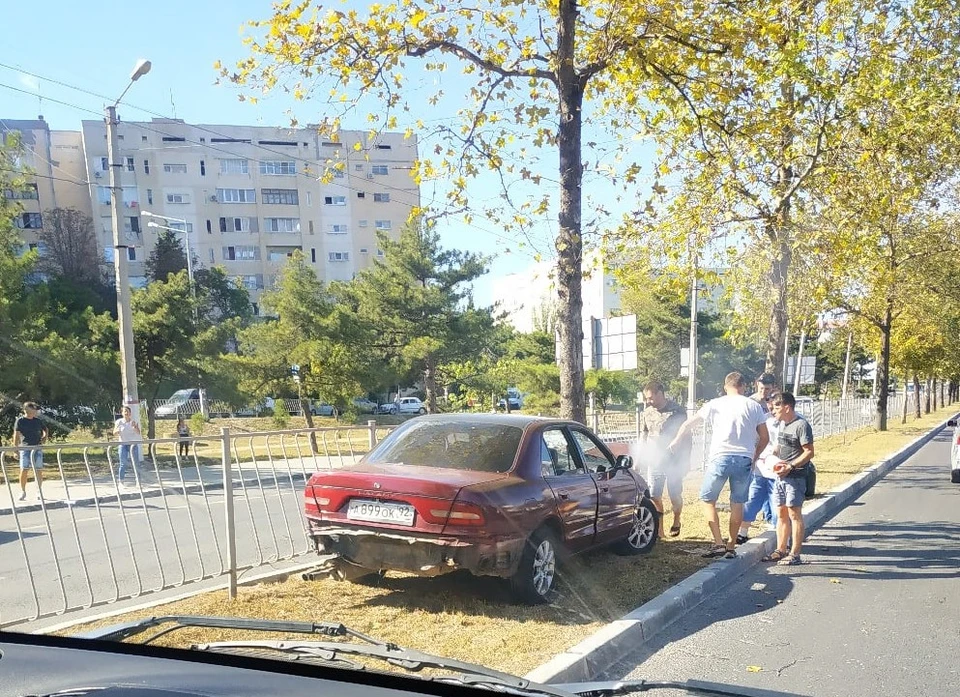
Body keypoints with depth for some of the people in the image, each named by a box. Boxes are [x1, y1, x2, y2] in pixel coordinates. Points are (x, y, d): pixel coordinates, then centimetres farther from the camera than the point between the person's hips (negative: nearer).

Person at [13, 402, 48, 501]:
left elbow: (46, 431, 24)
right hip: (25, 448, -2)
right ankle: (23, 492, 4)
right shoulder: (20, 421, 1)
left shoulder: (38, 421, 10)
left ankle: (39, 491, 10)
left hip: (37, 448, 2)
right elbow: (16, 435, -2)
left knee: (39, 470, 0)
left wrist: (43, 439, 7)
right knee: (24, 470, -8)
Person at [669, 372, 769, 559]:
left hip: (720, 458, -2)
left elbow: (687, 425, 12)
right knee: (737, 503, 13)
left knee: (707, 499, 10)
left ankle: (718, 542, 0)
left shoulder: (714, 404, 7)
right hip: (744, 459, 2)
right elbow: (765, 438, 10)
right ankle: (731, 546, 17)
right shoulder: (754, 406, 9)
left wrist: (675, 442, 28)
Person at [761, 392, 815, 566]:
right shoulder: (782, 424, 15)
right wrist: (772, 457, 7)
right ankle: (780, 550, 21)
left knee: (794, 514, -4)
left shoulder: (801, 425, -12)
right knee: (781, 514, 12)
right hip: (781, 476, 8)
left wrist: (790, 466, -21)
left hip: (795, 477, -8)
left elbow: (809, 452, -15)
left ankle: (795, 554, 2)